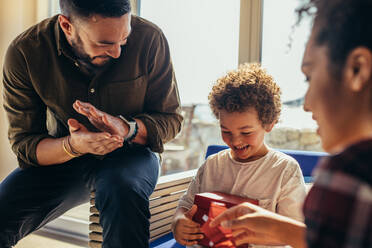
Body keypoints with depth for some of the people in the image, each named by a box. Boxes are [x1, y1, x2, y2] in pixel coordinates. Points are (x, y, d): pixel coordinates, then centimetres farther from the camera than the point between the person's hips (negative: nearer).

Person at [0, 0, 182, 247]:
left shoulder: (149, 39, -17)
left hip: (130, 153, 0)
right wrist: (72, 146, -32)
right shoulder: (24, 53, -15)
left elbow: (171, 119, -8)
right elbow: (23, 143, -10)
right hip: (61, 159, 1)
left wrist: (127, 129, -30)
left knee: (123, 190, -34)